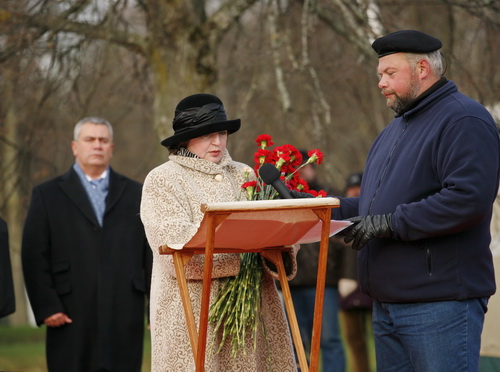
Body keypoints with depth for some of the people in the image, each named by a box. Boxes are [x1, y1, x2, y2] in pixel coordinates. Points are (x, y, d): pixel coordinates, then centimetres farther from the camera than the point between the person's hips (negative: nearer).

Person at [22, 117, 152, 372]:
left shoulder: (135, 194, 15)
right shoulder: (48, 195, 9)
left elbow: (152, 255, 12)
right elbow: (34, 258, 2)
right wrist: (46, 307, -7)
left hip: (125, 319, 2)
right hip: (71, 320, -1)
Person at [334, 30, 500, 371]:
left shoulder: (464, 120, -10)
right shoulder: (394, 131, 22)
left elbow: (469, 199, -23)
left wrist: (390, 223, -21)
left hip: (440, 305, -10)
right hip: (387, 305, 10)